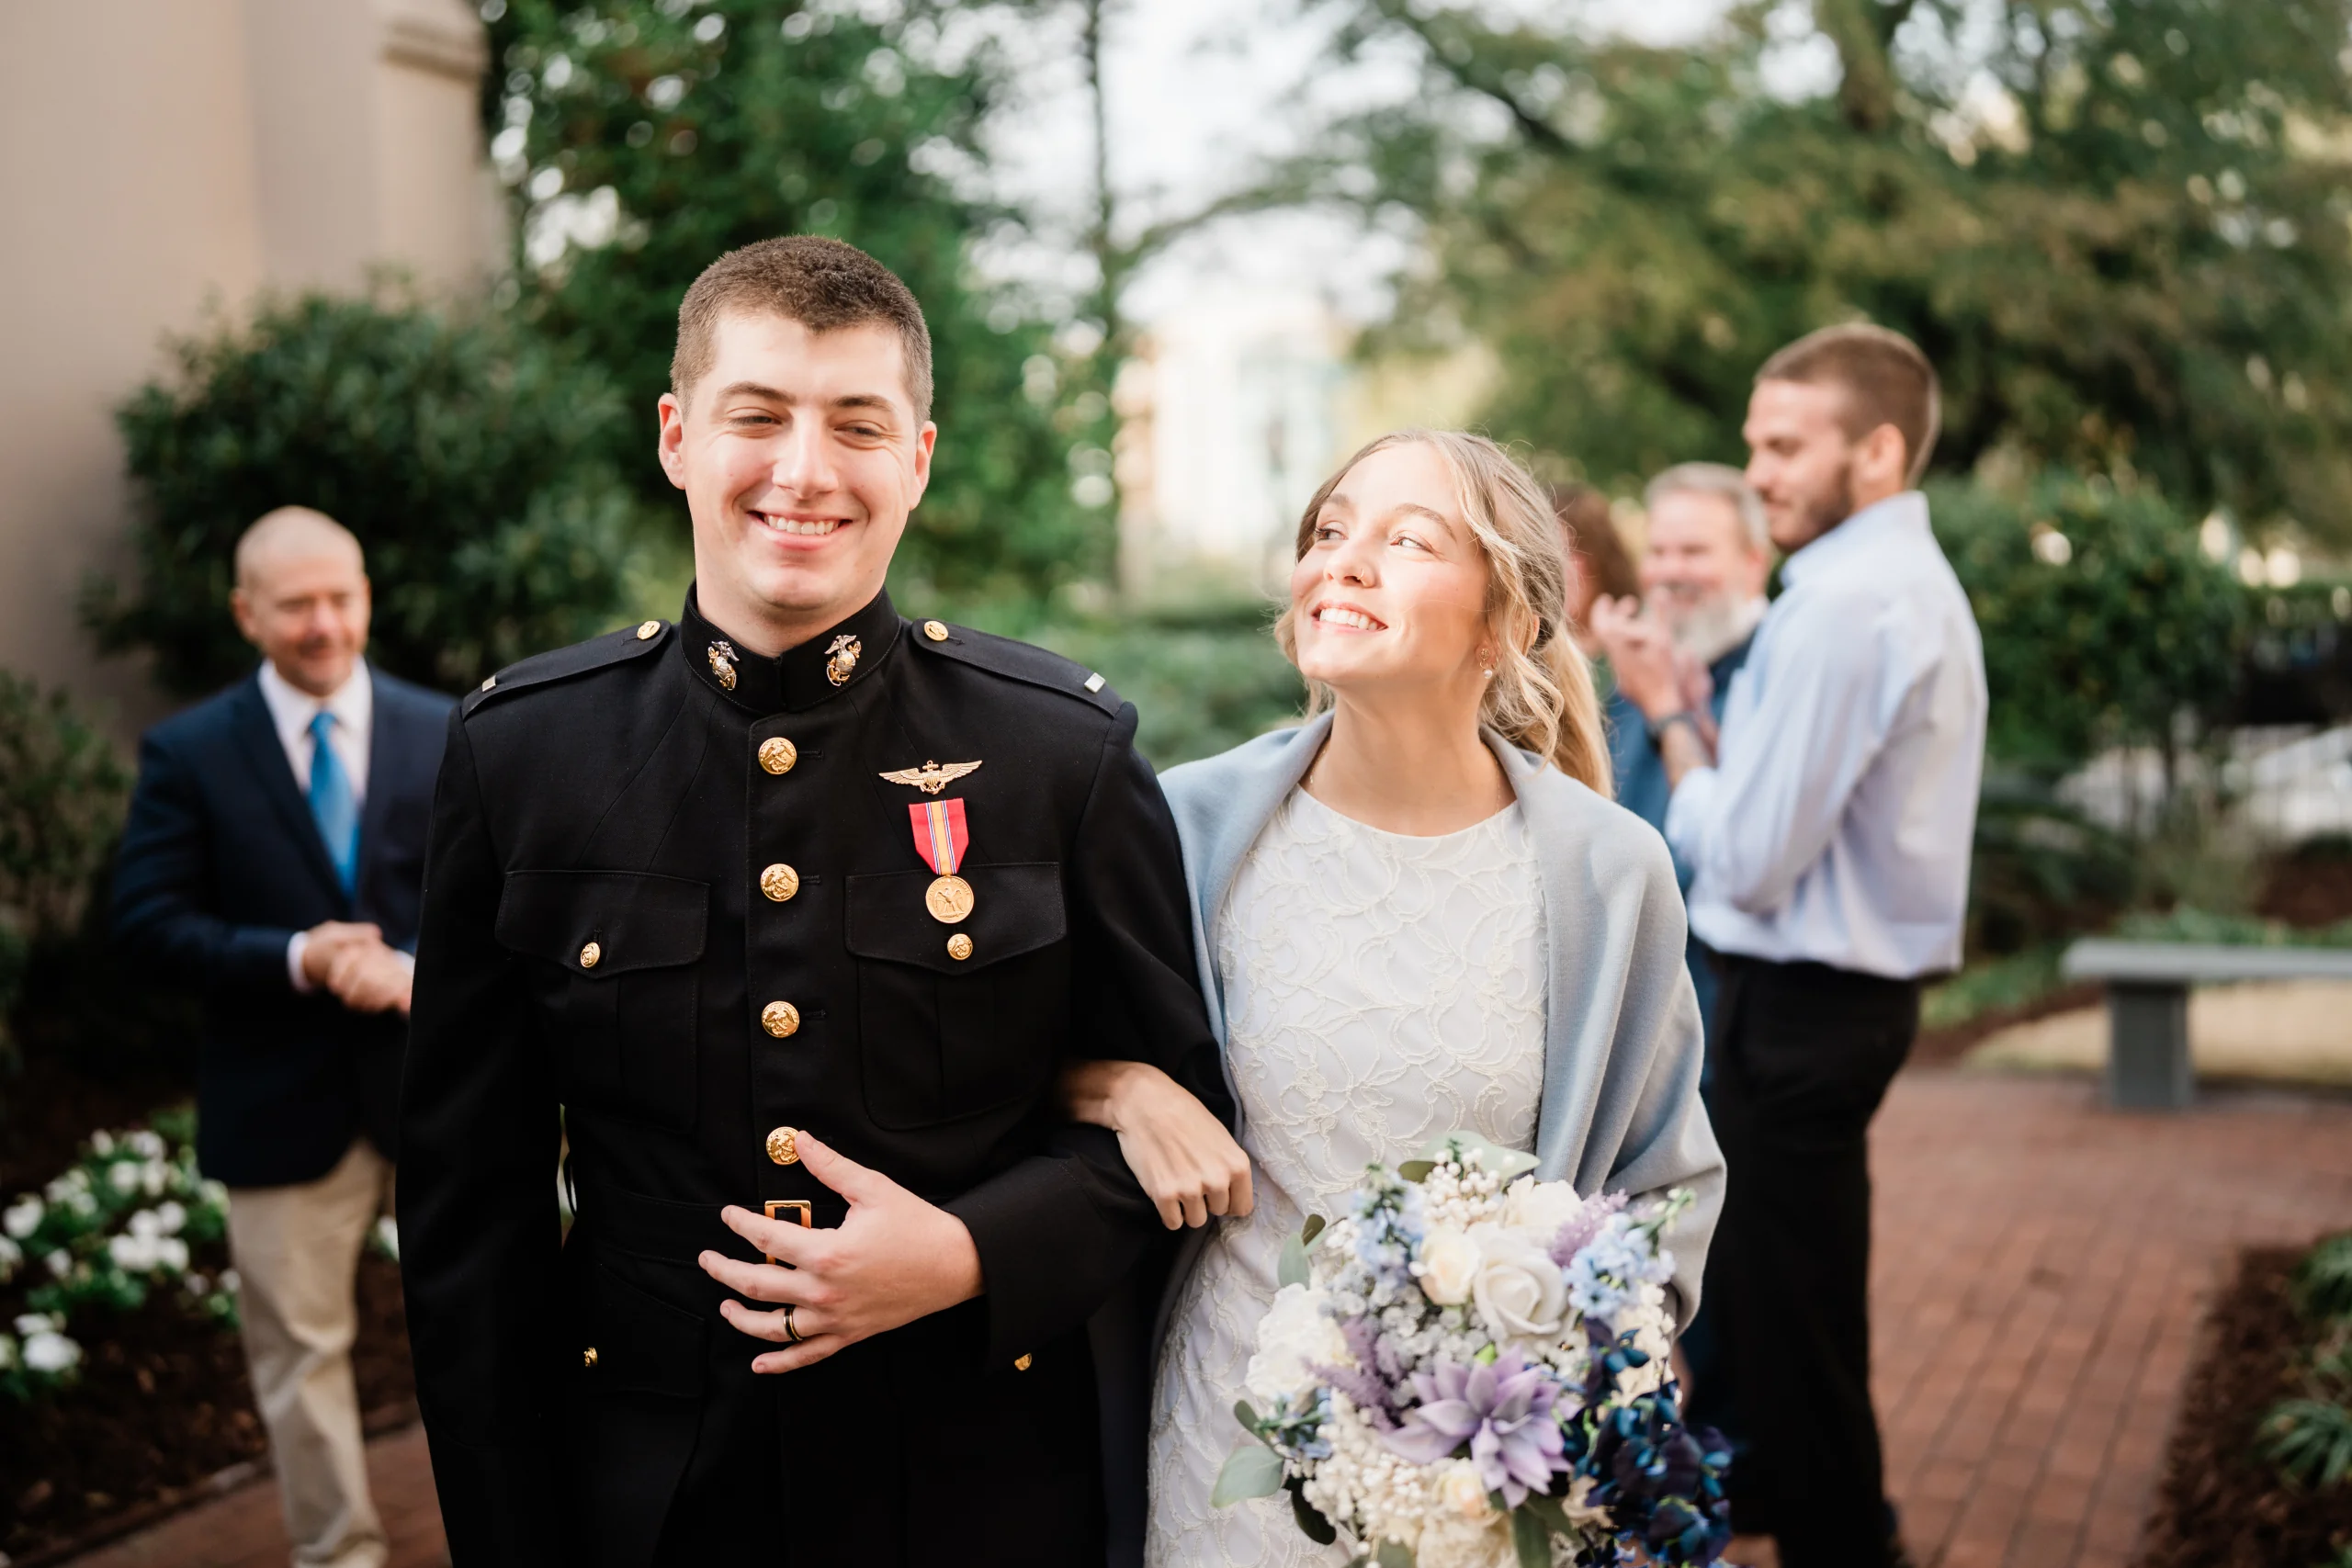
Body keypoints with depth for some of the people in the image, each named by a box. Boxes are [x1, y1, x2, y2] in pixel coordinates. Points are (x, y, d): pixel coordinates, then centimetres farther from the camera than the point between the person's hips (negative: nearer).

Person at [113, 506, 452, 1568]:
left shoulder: (446, 734, 3)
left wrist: (426, 968, -19)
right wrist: (294, 959, -21)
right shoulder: (189, 754, -2)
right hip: (284, 1099, -1)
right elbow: (148, 920, -7)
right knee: (300, 1345, 9)